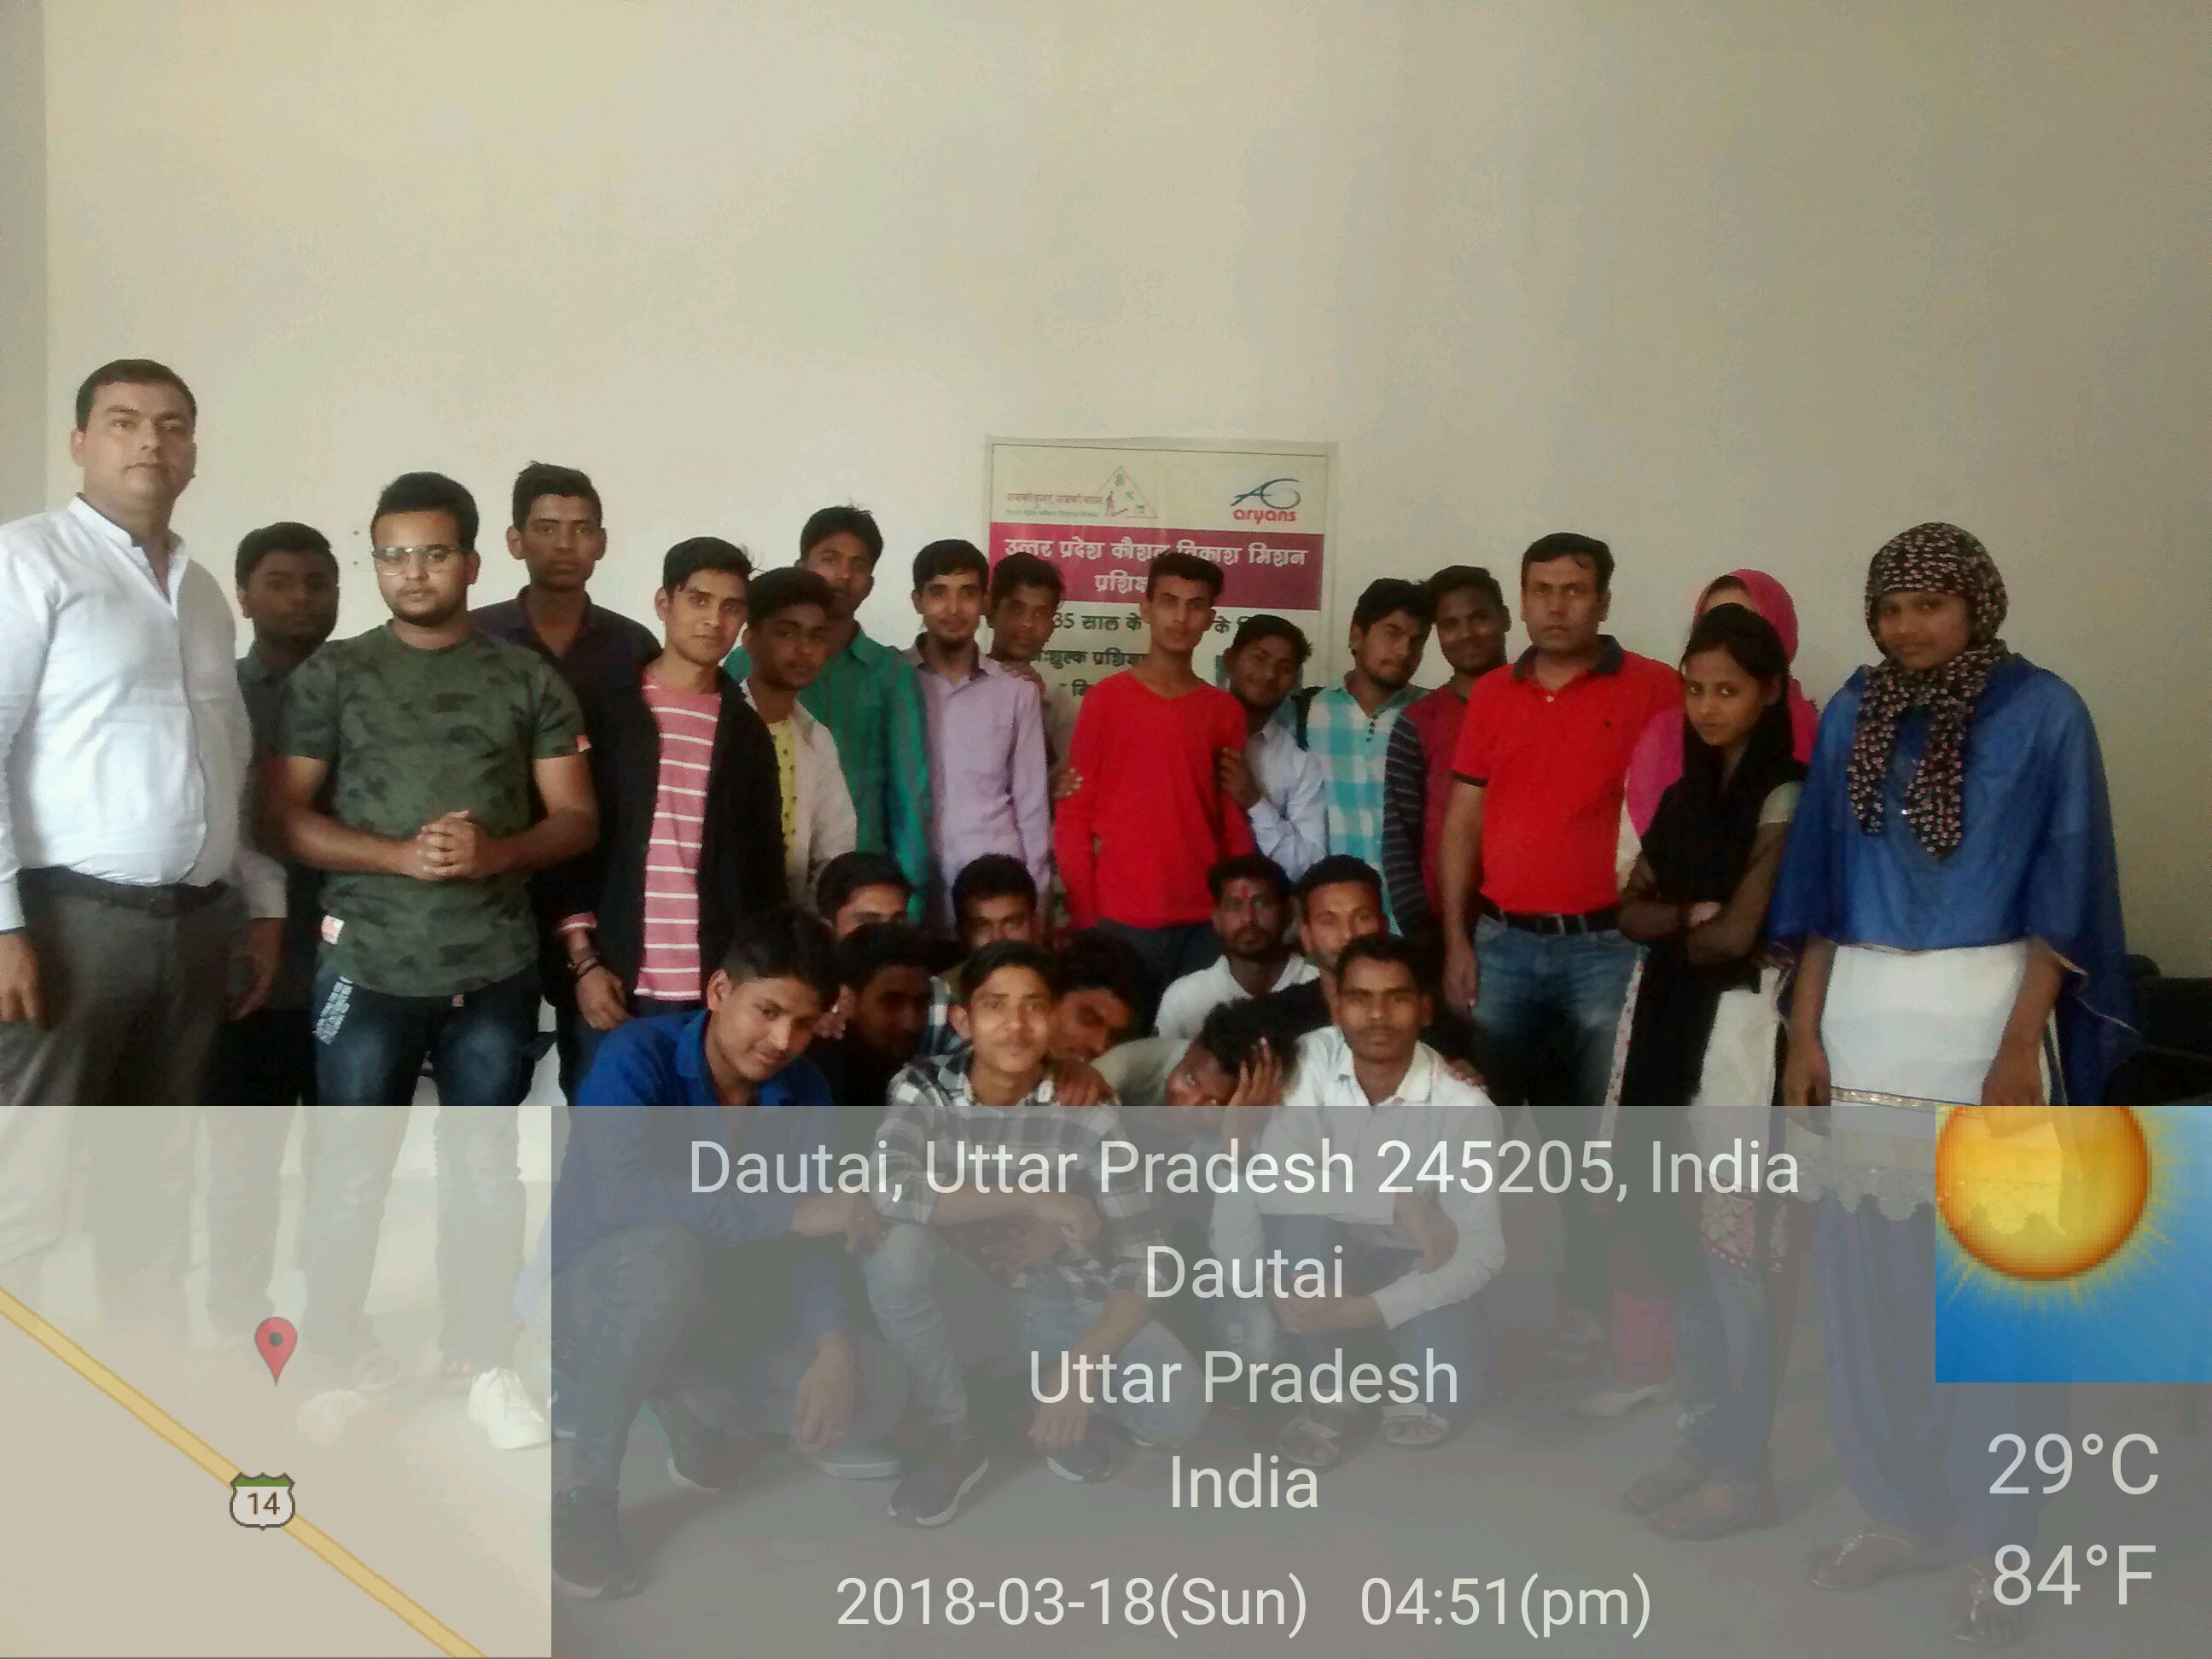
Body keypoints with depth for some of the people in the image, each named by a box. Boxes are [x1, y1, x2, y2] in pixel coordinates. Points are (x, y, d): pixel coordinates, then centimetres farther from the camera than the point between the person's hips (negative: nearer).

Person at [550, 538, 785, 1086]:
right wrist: (584, 962, -6)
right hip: (616, 982, -2)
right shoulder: (605, 709, 4)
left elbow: (764, 863, 12)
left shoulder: (747, 731, 11)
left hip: (719, 987, 2)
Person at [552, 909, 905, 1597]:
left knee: (875, 1393, -14)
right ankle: (584, 1496, -23)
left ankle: (689, 1403, 12)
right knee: (667, 1251, -40)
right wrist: (793, 1212, -41)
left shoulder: (803, 1092, -5)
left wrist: (834, 1344, -26)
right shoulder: (639, 1055, -22)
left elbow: (809, 1241, -7)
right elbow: (621, 1191, -40)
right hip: (588, 1297, -5)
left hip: (705, 1309, 5)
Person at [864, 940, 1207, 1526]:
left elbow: (1143, 1260, -16)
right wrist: (1028, 1200, -32)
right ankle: (956, 1440, -13)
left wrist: (1080, 1368, -29)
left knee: (1176, 1409, -26)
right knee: (895, 1244, -33)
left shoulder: (1088, 1117, -16)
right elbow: (885, 1191, -34)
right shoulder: (923, 1088, -15)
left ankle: (1048, 1381, 5)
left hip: (1062, 1298, 0)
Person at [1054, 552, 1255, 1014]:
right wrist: (1083, 915, -6)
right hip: (1122, 917, -3)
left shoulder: (1226, 711, 10)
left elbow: (1234, 821, 12)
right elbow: (1074, 812, 0)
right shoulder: (1106, 698, 0)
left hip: (1206, 919, 3)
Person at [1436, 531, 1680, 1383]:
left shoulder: (1655, 689, -3)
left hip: (1608, 945, -3)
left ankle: (1584, 1302, 15)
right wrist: (1456, 941, 4)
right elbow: (1461, 822, 9)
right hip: (1504, 942, 3)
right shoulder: (1490, 694, 9)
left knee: (1595, 1130, 4)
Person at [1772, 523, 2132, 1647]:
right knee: (1863, 1276, 8)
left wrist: (2020, 1051, -13)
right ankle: (1898, 1512, 24)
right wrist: (1805, 1035, 2)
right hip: (1859, 1014, 4)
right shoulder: (1852, 715, 8)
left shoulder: (2043, 713, -3)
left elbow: (2059, 891, -6)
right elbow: (1821, 886, 8)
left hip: (1983, 1014, -4)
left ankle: (1994, 1546, 15)